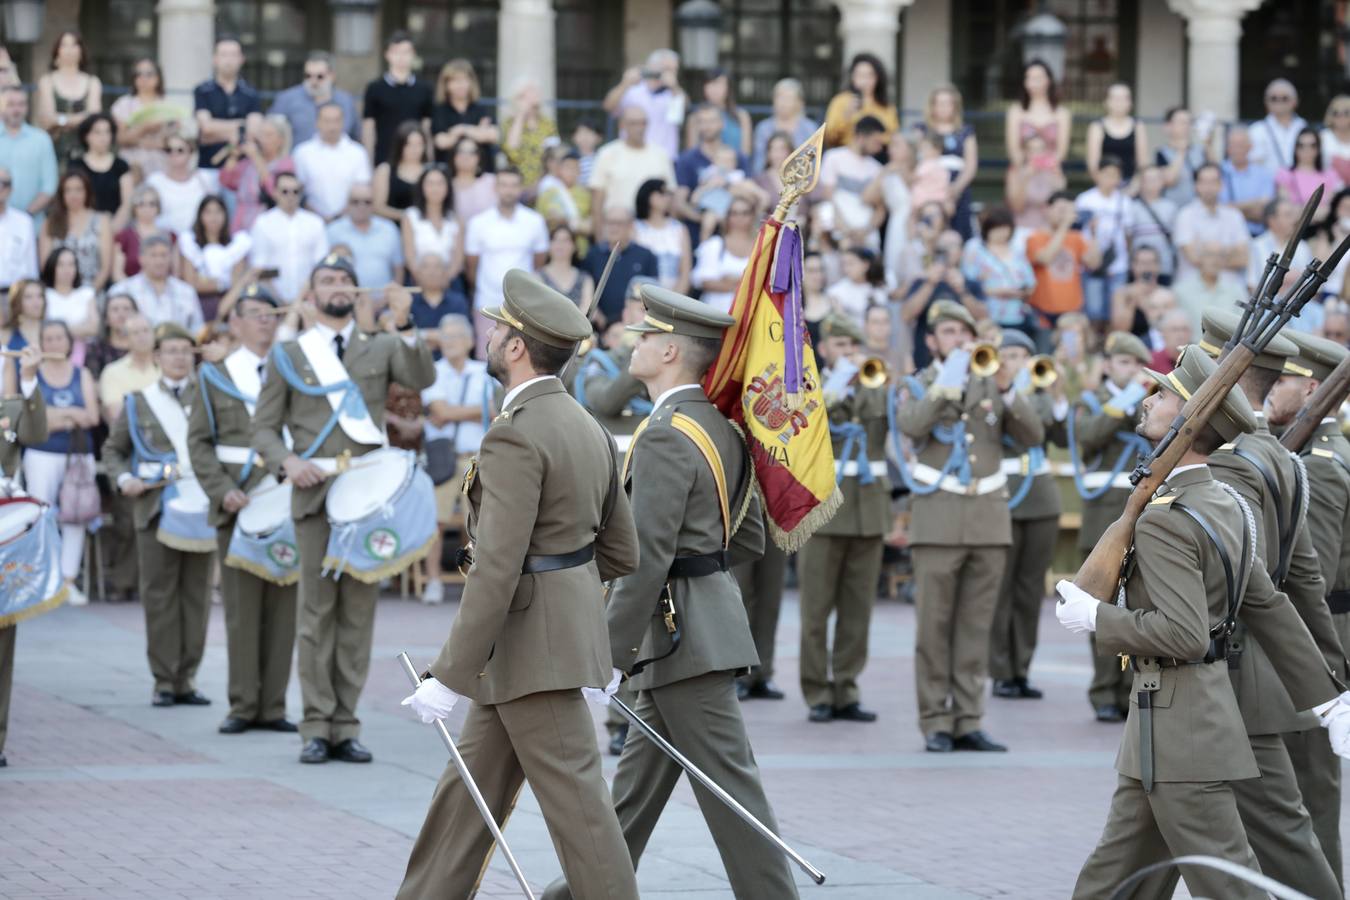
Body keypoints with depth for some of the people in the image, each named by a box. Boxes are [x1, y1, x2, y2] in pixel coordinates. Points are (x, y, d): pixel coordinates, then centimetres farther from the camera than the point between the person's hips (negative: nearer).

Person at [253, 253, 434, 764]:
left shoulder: (381, 349, 14)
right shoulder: (287, 356, 11)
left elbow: (422, 379, -6)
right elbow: (264, 427, 9)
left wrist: (404, 325, -17)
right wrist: (287, 461, -11)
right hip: (315, 492, -1)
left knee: (358, 609, 1)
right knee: (317, 609, -3)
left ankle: (346, 727, 5)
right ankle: (317, 727, -1)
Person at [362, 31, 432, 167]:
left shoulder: (423, 90, 7)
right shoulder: (375, 89, 2)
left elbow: (427, 127, 10)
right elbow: (368, 127, 3)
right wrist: (369, 163, -2)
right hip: (384, 159, -2)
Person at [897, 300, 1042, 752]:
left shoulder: (991, 384, 14)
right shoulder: (920, 385, 8)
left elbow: (1033, 435, 1)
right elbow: (910, 426, -15)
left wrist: (1006, 389, -11)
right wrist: (946, 383, -15)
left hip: (989, 517, 3)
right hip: (938, 519, -3)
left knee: (976, 626, 3)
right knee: (934, 625, -3)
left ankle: (968, 722, 7)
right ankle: (935, 723, 0)